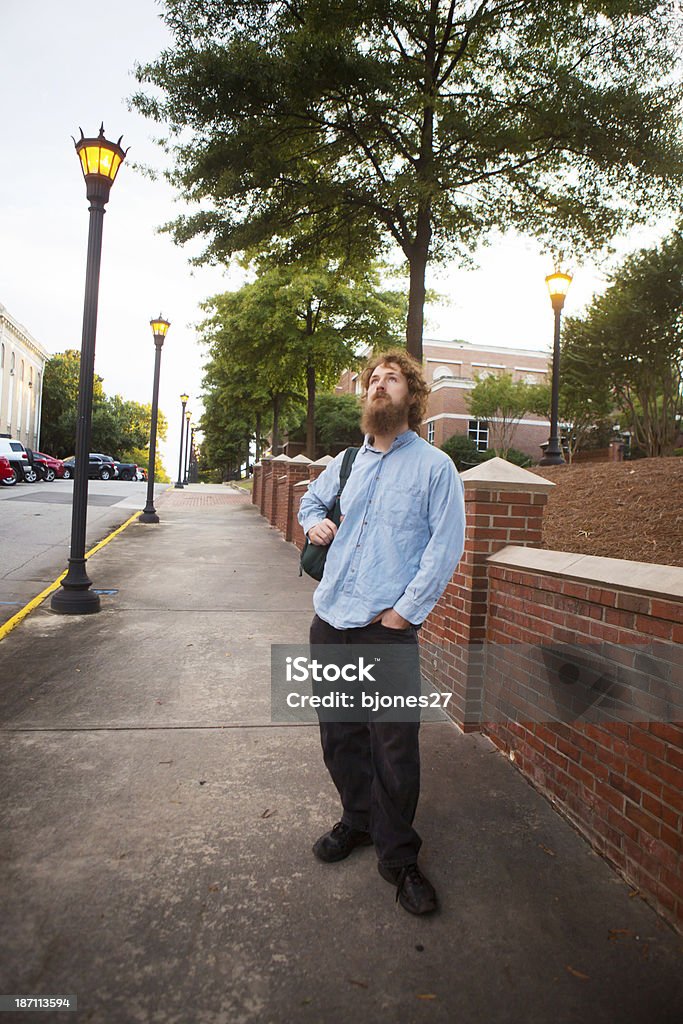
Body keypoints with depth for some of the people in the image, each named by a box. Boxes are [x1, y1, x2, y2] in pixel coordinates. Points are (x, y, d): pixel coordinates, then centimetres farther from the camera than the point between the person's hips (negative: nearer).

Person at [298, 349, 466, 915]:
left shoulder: (434, 465, -2)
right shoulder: (347, 461, 13)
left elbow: (447, 545, -6)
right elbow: (312, 498, 32)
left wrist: (406, 609, -11)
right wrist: (314, 522, 8)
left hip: (388, 628, -5)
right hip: (330, 621, 5)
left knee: (395, 747, 1)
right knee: (339, 734, 16)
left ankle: (399, 857, 23)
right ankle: (358, 821, 39)